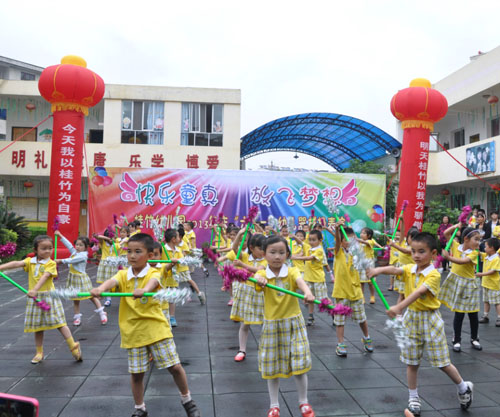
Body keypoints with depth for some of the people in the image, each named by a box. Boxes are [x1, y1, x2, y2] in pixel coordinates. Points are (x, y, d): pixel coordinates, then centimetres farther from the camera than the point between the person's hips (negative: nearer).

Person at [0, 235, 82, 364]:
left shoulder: (51, 263, -7)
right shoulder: (30, 261, 4)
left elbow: (44, 277, -22)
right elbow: (17, 263, -14)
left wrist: (35, 290, -36)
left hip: (49, 296, -4)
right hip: (34, 298, 4)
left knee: (59, 322, -5)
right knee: (38, 326, 12)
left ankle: (73, 347, 1)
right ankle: (39, 353, 26)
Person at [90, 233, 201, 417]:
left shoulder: (153, 273, -9)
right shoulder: (123, 274, -1)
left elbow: (153, 282, -33)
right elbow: (112, 281, -23)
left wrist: (144, 290, -56)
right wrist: (100, 288, -46)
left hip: (156, 329, -2)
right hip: (133, 332, 3)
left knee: (175, 366, 2)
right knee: (136, 373, 12)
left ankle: (187, 401, 26)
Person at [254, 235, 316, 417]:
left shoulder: (292, 272, -9)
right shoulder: (263, 274, -8)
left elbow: (300, 282, -31)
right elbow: (257, 279, -33)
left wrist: (308, 293, -54)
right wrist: (260, 279, -58)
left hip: (293, 323, 0)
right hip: (272, 325, 0)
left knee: (299, 365, 5)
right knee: (272, 367, 9)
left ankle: (303, 402, 28)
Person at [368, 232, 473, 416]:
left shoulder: (433, 275, -19)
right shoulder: (409, 269, -3)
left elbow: (418, 293, -34)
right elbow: (395, 270, -23)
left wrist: (399, 307, -47)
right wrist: (379, 269, -46)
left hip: (430, 320, -4)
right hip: (411, 319, 4)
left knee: (442, 362, 9)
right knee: (411, 362, 11)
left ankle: (464, 388, 37)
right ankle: (413, 398, 26)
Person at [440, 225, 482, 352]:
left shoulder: (474, 252, -10)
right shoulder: (456, 246, -3)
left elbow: (462, 261, -28)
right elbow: (446, 233, 0)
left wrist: (448, 257, -38)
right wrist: (456, 226, -3)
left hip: (469, 284, 0)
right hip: (456, 282, 0)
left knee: (473, 314, 7)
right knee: (459, 313, 4)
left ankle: (474, 339, 28)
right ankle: (457, 340, 15)